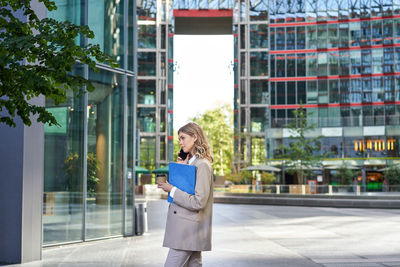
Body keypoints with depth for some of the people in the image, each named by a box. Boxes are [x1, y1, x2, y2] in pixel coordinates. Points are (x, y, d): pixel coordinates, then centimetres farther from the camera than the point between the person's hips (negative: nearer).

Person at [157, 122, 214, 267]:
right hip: (189, 230, 10)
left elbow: (198, 202, -20)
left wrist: (172, 190, -15)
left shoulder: (202, 165, -14)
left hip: (188, 232, -10)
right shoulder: (190, 162, 15)